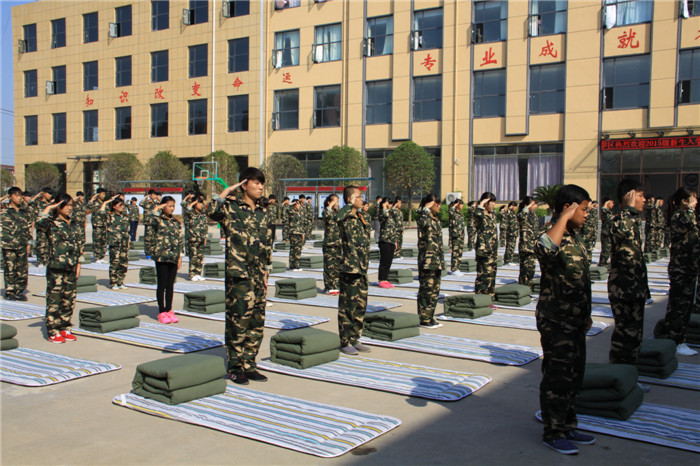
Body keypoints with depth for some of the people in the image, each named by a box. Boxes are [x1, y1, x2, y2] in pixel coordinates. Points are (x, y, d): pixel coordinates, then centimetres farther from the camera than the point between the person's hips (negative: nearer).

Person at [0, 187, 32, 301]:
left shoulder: (25, 211, 9)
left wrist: (28, 242, 12)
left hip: (22, 245, 4)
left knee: (23, 270, 5)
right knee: (9, 270, 0)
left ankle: (19, 291, 17)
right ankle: (9, 292, 10)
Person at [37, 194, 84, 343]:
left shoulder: (75, 226, 11)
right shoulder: (52, 224, -7)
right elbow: (40, 223, -31)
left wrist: (78, 265, 11)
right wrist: (48, 208, -19)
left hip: (71, 269, 6)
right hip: (55, 269, -6)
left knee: (69, 300, 11)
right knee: (54, 300, 0)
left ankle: (65, 328, 22)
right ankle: (53, 331, 8)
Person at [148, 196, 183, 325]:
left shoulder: (177, 222, 11)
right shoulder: (158, 219, -4)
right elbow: (150, 221, -29)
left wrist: (180, 256, 8)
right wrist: (156, 210, -17)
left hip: (174, 257, 5)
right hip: (161, 256, -5)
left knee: (170, 285, 10)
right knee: (161, 285, 1)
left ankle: (169, 310, 17)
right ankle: (162, 312, 8)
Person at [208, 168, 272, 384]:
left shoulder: (263, 213, 14)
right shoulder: (231, 208, -4)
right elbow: (213, 211, -28)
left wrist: (265, 274, 14)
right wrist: (227, 191, -15)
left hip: (258, 275, 6)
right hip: (238, 274, -6)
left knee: (257, 322, 9)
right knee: (238, 320, -2)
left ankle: (249, 365, 20)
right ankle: (235, 367, 10)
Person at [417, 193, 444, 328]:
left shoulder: (436, 219, 16)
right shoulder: (424, 218, -10)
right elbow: (424, 223, -36)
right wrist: (426, 208, -25)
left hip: (436, 261, 9)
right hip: (427, 261, -9)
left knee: (435, 290, 12)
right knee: (426, 290, -4)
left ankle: (430, 317, 21)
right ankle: (424, 319, 3)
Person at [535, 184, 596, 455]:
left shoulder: (575, 236, 11)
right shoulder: (554, 237, -18)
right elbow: (543, 249, -46)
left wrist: (586, 314, 21)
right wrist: (564, 218, -34)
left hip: (575, 319, 9)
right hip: (556, 321, -9)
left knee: (574, 375, 18)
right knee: (558, 377, 1)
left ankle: (567, 426, 31)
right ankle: (553, 433, 15)